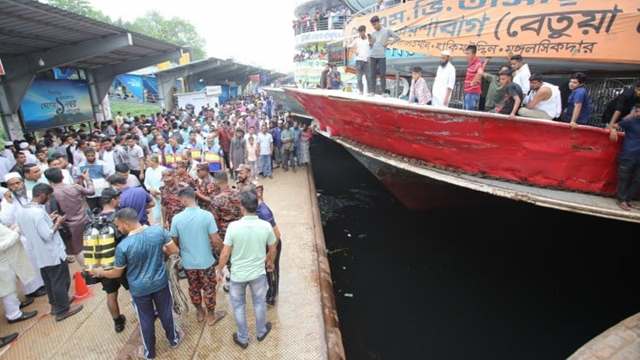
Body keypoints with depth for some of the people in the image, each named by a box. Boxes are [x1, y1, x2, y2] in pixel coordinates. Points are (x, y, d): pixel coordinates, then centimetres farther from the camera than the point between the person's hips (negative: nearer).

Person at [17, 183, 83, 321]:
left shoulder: (20, 211, 1)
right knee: (60, 282, 7)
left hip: (40, 254, 9)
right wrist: (57, 223, -13)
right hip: (53, 253, -9)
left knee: (49, 282, 23)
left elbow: (31, 229, 13)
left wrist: (49, 221, 10)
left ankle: (55, 304, 38)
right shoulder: (39, 212, -27)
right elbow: (47, 235, -26)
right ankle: (62, 310, 18)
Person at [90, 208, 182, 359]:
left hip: (139, 289, -2)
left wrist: (100, 272, 12)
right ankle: (174, 339, 44)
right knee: (165, 312, 23)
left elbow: (117, 273, -8)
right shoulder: (158, 230, -20)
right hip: (160, 282, 2)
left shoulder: (122, 246, -24)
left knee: (146, 320, 19)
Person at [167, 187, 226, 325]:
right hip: (206, 261, -2)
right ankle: (211, 316, 32)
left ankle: (200, 313, 42)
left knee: (194, 288, 22)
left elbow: (174, 242, 0)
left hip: (188, 262, 2)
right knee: (209, 289, 16)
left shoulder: (176, 218, -13)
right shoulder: (207, 215, -20)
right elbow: (215, 240, -17)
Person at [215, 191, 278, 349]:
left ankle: (243, 338, 37)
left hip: (238, 274, -1)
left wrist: (219, 270, 3)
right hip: (258, 273, 1)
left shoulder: (233, 226, -22)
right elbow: (273, 250, -2)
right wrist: (270, 262, 18)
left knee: (238, 305, 21)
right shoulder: (266, 226, -16)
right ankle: (261, 332, 44)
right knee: (259, 302, 24)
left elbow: (225, 254, -15)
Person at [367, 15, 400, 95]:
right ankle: (372, 91, 4)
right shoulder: (372, 33, 13)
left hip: (382, 56, -3)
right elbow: (370, 46, 13)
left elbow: (398, 38, 8)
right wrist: (370, 40, -5)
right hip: (372, 56, 3)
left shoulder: (387, 31, 5)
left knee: (382, 74, -3)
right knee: (372, 75, 1)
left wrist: (389, 42, -3)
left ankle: (383, 91, 1)